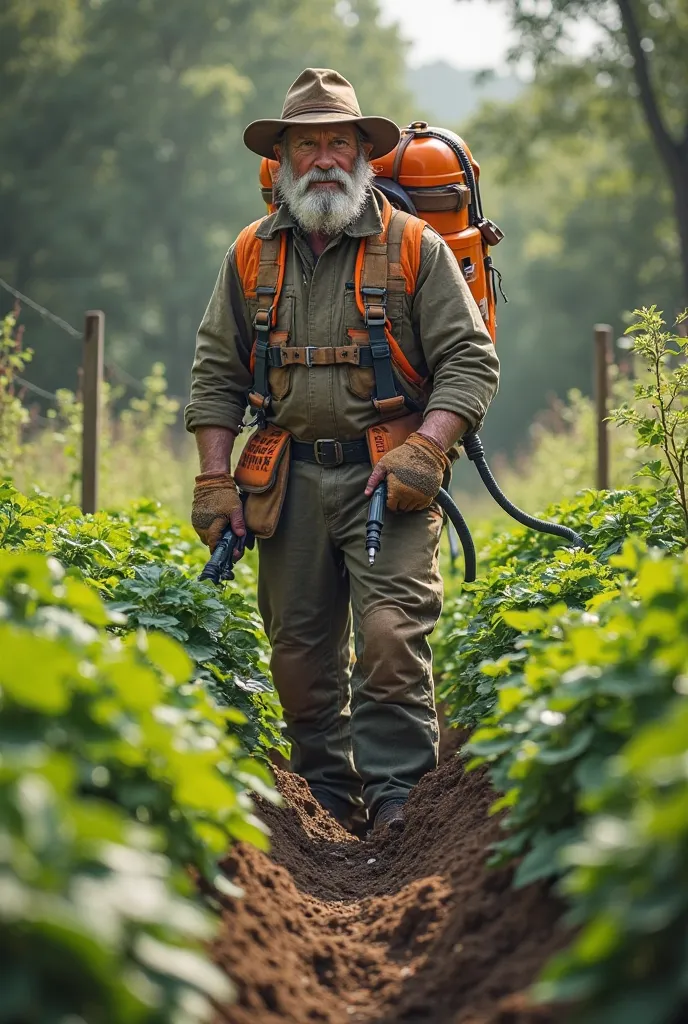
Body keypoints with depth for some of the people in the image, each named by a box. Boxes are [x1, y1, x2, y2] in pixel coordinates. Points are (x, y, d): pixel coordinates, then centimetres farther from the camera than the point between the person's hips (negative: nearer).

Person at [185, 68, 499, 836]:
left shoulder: (416, 249, 1)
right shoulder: (252, 256, 11)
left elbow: (470, 361, -1)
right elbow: (217, 372, 13)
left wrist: (425, 450, -15)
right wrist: (213, 481, 5)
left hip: (388, 475, -3)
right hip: (291, 476, 4)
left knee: (390, 631, -17)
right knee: (299, 648, 5)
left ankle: (397, 794, -10)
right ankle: (326, 795, 18)